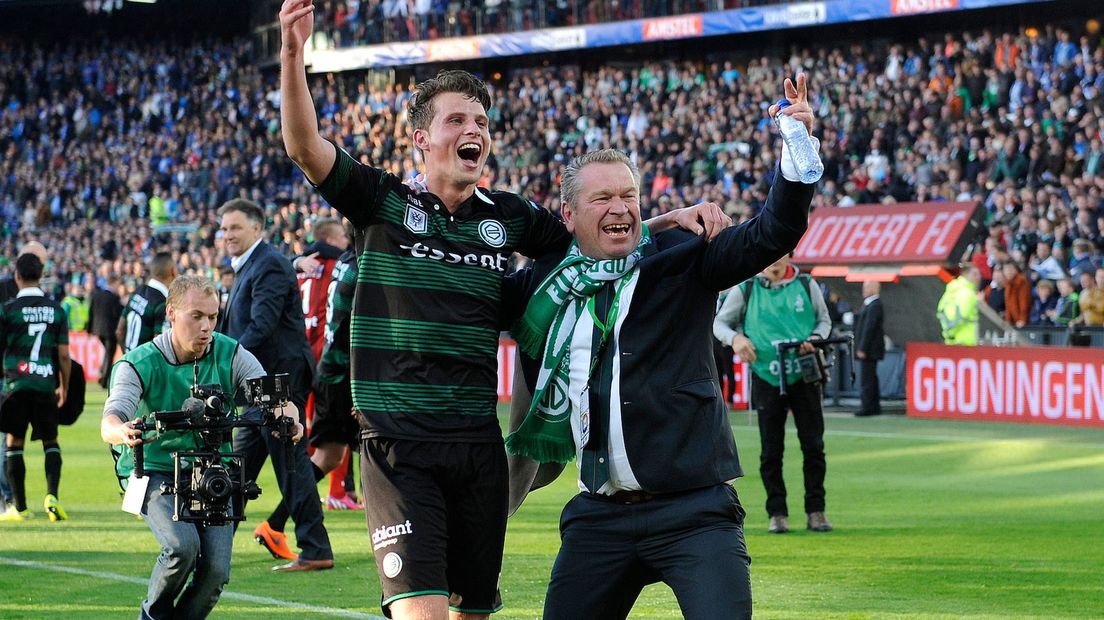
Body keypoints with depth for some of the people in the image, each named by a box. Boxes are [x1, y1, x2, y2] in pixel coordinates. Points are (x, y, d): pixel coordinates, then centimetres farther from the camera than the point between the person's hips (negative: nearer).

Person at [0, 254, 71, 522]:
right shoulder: (55, 309, 4)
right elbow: (63, 354, 6)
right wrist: (64, 387, 17)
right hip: (46, 384, 3)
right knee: (50, 442, 14)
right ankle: (52, 495, -6)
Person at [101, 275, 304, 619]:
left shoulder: (230, 355, -3)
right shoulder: (138, 364, -10)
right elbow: (110, 421, -24)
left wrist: (288, 417, -37)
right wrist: (123, 432, -50)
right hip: (156, 471, -3)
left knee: (215, 569, -16)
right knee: (183, 545, -28)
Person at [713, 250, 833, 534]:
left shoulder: (806, 285, 6)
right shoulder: (745, 289, 4)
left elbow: (824, 319, 15)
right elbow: (719, 322, 8)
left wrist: (817, 338, -7)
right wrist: (735, 338, -13)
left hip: (804, 376, 1)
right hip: (766, 377, 0)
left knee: (813, 446, 0)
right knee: (771, 450, 2)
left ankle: (815, 511, 9)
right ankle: (777, 513, 9)